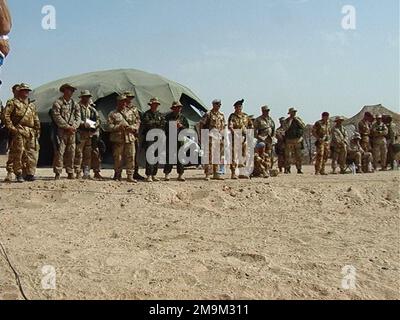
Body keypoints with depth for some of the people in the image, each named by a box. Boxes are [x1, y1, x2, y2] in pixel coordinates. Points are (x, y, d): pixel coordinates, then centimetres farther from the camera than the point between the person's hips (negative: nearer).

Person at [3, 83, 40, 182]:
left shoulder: (32, 106, 22)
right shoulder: (14, 103, 5)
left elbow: (36, 120, 24)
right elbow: (6, 115, -4)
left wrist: (37, 131, 16)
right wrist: (11, 127, -10)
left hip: (31, 133, 5)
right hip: (19, 132, -5)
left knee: (32, 154, 0)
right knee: (18, 153, -4)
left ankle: (30, 174, 6)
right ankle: (18, 174, 3)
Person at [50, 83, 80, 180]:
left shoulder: (75, 104, 16)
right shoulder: (58, 102, -1)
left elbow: (78, 117, 10)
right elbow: (57, 117, -10)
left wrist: (74, 127, -7)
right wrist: (67, 127, -14)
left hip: (72, 131, 5)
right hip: (61, 131, -5)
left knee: (71, 153, 6)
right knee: (59, 152, -8)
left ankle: (70, 173, 13)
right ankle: (58, 173, -6)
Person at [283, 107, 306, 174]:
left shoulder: (299, 119, 10)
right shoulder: (287, 120, 2)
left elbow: (303, 126, -5)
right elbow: (286, 128, -16)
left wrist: (297, 120, -10)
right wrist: (290, 120, -13)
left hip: (298, 140, 2)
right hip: (289, 140, -2)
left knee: (299, 156, 2)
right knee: (288, 156, -3)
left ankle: (299, 169, 7)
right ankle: (287, 169, 2)